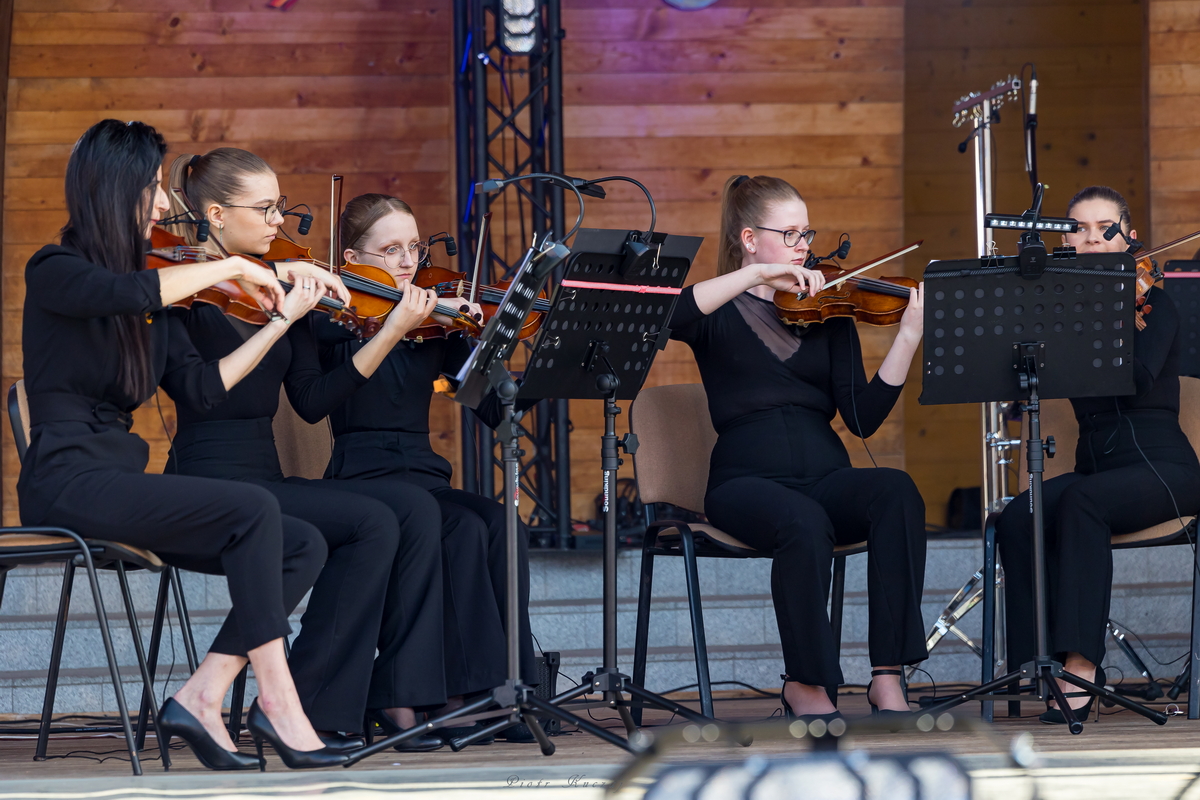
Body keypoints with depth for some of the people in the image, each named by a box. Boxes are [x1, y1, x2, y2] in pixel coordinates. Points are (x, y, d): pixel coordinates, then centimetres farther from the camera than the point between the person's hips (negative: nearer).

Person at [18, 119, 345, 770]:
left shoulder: (148, 299, 17)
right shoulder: (54, 273, -5)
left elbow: (203, 385, 11)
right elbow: (129, 294, -27)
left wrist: (283, 318, 7)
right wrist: (229, 266, -16)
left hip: (119, 483, 8)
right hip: (68, 484, -8)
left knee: (302, 545, -8)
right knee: (253, 510, -25)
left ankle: (202, 695, -13)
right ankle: (276, 701, -23)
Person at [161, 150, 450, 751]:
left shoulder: (284, 290, 14)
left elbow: (313, 402, 7)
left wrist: (392, 332, -2)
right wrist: (278, 272, -28)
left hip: (265, 477, 7)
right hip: (210, 482, -7)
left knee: (415, 507, -13)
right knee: (371, 523, -23)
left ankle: (395, 698, -15)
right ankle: (303, 708, -15)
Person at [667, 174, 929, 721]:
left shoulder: (826, 313, 15)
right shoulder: (721, 314, 9)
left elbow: (862, 418, 3)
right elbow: (668, 317, -18)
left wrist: (909, 337, -9)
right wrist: (756, 275, -21)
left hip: (825, 475, 3)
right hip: (748, 481, -3)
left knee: (896, 492, -29)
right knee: (804, 521, -37)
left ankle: (887, 678, -30)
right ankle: (807, 685, -19)